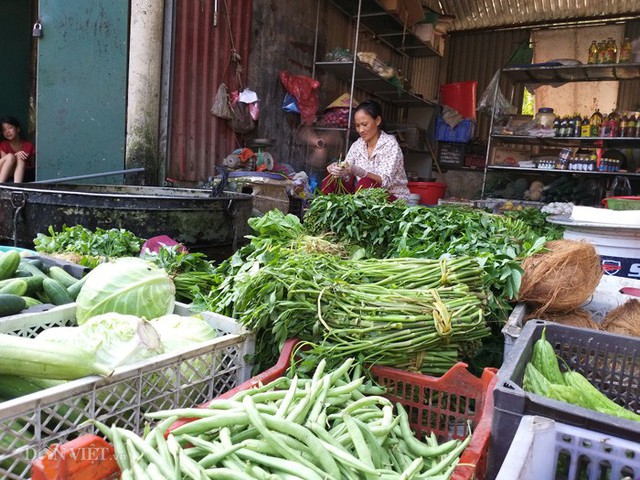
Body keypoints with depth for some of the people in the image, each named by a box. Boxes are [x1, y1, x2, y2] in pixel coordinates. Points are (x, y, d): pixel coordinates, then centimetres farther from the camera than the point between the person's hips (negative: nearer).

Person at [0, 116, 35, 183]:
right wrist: (15, 155, -26)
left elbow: (32, 166, 8)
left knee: (20, 158, -27)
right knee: (10, 156, -27)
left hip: (20, 173, 1)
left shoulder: (28, 145, 3)